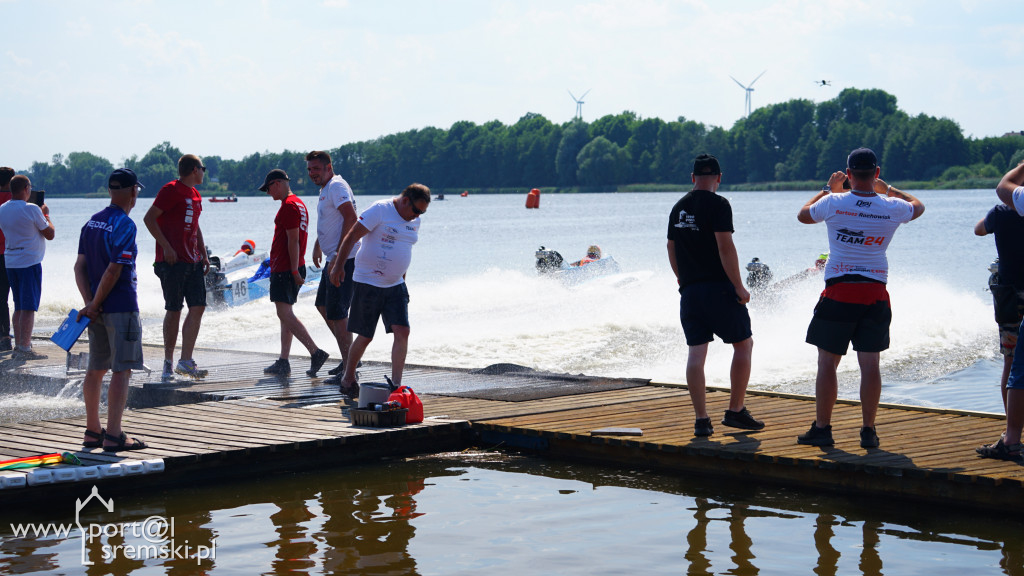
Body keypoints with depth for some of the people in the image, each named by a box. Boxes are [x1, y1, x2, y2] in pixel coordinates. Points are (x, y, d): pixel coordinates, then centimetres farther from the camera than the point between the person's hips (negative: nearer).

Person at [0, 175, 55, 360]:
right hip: (30, 261, -7)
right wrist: (46, 215, 8)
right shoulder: (31, 209, -15)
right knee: (28, 307, -5)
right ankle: (24, 349, -7)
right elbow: (50, 234, -8)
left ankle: (18, 346, 17)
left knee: (19, 307, 15)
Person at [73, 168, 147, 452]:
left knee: (96, 369, 14)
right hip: (121, 307, -8)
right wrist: (94, 306, -11)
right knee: (122, 370, -6)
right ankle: (113, 436, -8)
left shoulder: (92, 222, 11)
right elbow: (113, 271, -19)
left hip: (98, 309, 8)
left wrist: (90, 303, -1)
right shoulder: (125, 225, -14)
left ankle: (92, 431, 21)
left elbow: (80, 267, 6)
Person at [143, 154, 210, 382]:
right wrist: (166, 247, -17)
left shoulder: (195, 194, 18)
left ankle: (186, 361, 1)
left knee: (198, 307, -2)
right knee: (173, 311, -2)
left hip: (192, 261, 8)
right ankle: (168, 363, 8)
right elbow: (149, 218, -13)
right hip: (173, 260, -8)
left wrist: (204, 254, 19)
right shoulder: (171, 190, -8)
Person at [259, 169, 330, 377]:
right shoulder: (298, 203, 19)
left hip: (284, 268, -11)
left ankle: (316, 352, -20)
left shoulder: (289, 205, -14)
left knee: (285, 314, -14)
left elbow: (293, 240, -20)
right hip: (290, 268, 11)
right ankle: (283, 363, 13)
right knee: (285, 315, 11)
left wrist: (294, 270, -22)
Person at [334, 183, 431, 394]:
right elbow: (352, 236, -13)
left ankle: (396, 384, -8)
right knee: (365, 336, 1)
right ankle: (347, 379, 22)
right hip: (368, 283, -6)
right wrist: (338, 266, -14)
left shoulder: (414, 221, 9)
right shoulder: (380, 210, -13)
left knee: (402, 332, -10)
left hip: (395, 285, 6)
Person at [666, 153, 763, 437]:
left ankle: (701, 419, 0)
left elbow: (672, 250, 19)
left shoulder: (678, 208, 13)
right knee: (743, 344, 8)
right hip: (718, 288, -6)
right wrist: (739, 286, -13)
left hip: (689, 291, 6)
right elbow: (725, 246, -16)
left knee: (695, 353, 3)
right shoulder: (718, 204, -8)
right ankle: (735, 411, 8)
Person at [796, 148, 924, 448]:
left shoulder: (833, 203, -6)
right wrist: (887, 188, 33)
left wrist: (828, 188, 25)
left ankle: (822, 429, 6)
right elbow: (918, 206, 23)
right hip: (876, 293, 2)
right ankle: (868, 431, 6)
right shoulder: (892, 208, -1)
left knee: (827, 362, 4)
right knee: (870, 363, 5)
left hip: (839, 291, -2)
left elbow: (803, 215, 15)